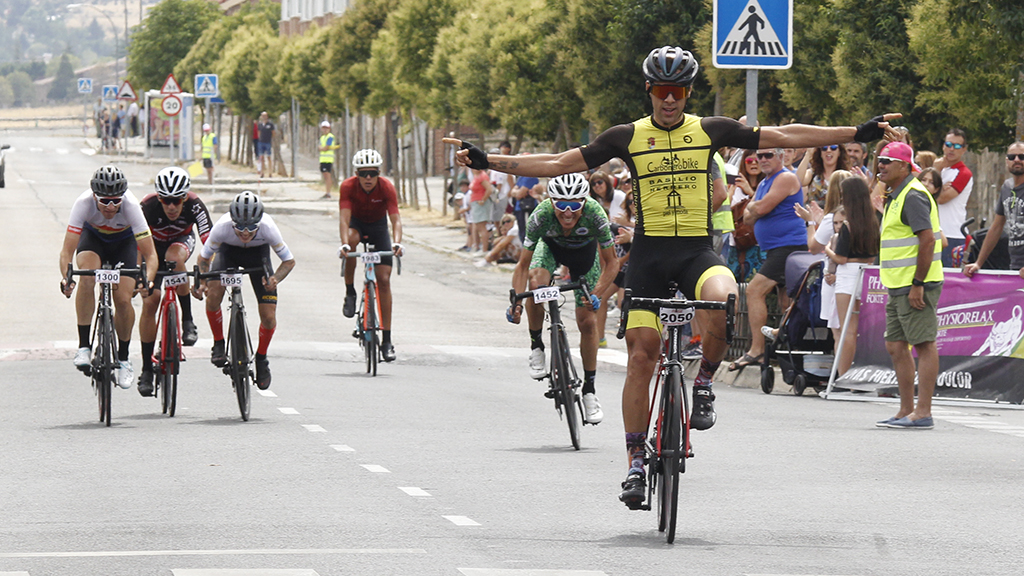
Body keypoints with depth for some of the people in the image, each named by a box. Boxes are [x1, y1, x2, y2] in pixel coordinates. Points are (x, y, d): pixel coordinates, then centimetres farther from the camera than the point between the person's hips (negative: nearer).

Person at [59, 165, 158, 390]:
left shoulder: (131, 206, -36)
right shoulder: (84, 203, -36)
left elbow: (150, 254, -35)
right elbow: (67, 250, -37)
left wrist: (148, 280, -54)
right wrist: (66, 278, -55)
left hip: (123, 241, 0)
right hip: (93, 237, 0)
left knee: (123, 300, -13)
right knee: (87, 277, -31)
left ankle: (124, 358, 13)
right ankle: (84, 347, -24)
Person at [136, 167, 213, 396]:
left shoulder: (194, 205, -33)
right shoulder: (148, 206, -34)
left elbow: (209, 241, -38)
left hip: (181, 241, 0)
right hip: (154, 244, 0)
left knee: (174, 259, -37)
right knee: (150, 301, -12)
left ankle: (188, 321, -20)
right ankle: (147, 369, -2)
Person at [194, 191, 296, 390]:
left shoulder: (268, 228, -37)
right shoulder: (222, 227, -37)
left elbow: (289, 260, -23)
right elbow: (204, 257, -18)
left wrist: (275, 279, -41)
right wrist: (201, 281, -35)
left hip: (258, 253, 0)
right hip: (228, 250, 0)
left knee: (269, 317, -9)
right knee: (213, 292, -29)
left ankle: (261, 358, 19)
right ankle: (218, 344, -6)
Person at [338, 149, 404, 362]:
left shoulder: (387, 188, -26)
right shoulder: (348, 187, -26)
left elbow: (395, 218, -31)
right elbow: (344, 218, -34)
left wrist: (397, 242, -49)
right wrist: (344, 244, -51)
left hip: (378, 227, 0)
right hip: (357, 223, 0)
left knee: (384, 279, -9)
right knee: (352, 239, -38)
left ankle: (386, 340, -5)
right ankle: (350, 293, -18)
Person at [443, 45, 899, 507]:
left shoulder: (710, 130, 5)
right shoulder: (627, 137, 4)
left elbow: (782, 136, 8)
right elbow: (558, 164, 5)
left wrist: (858, 133, 5)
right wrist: (487, 162, -2)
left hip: (698, 251, 0)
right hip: (649, 254, 0)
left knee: (724, 300, -33)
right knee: (641, 356, -5)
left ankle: (702, 383, -7)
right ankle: (635, 463, 3)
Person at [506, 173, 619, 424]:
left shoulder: (594, 214, -38)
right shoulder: (542, 215, -38)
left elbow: (611, 263, -26)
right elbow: (523, 265, -30)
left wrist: (597, 295, -39)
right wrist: (516, 301, -42)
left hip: (584, 251, 0)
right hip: (551, 246, 0)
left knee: (587, 321, -4)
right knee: (536, 282, -33)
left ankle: (589, 389, 12)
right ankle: (536, 346, -10)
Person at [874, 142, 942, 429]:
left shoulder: (913, 196, -14)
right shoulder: (896, 196, 19)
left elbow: (927, 239, -22)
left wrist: (917, 284, -23)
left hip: (915, 286, -11)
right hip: (899, 286, 11)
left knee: (924, 345, -8)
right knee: (896, 346, 12)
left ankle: (922, 413, -10)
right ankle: (906, 410, 17)